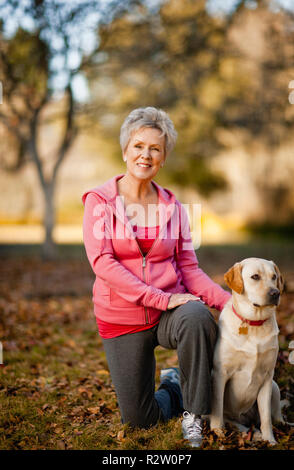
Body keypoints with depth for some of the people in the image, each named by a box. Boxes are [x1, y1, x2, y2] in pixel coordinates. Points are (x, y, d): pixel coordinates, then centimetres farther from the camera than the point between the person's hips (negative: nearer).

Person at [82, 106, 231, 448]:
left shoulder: (172, 207, 5)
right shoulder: (99, 201, -5)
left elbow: (188, 268, 4)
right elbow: (102, 262, -16)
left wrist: (232, 303, -13)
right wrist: (162, 298, -24)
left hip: (170, 310, 1)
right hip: (122, 318, -1)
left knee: (197, 316, -36)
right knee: (138, 419, 0)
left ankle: (194, 413, -16)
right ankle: (172, 388, 34)